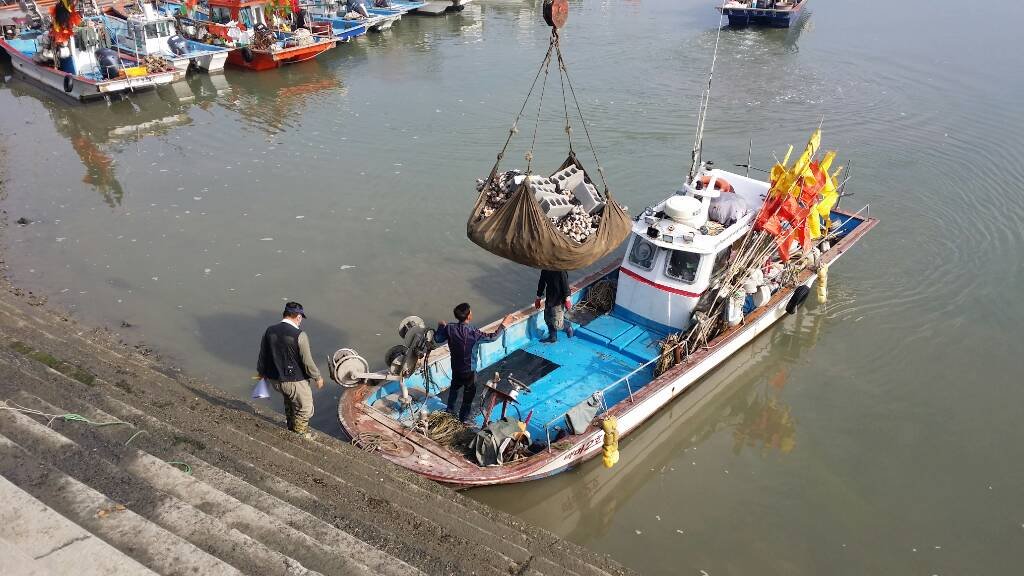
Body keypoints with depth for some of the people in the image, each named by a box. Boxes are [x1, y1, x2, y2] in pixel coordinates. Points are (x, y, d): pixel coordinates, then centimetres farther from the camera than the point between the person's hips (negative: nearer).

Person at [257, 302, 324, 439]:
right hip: (295, 381, -7)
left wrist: (261, 372, 27)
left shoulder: (269, 331, -4)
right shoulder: (299, 335, -22)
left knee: (289, 399, 34)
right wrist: (317, 377, -1)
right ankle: (300, 430, 32)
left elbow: (262, 355, 8)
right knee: (305, 407, 17)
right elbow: (307, 362, -17)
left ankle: (291, 425, 48)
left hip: (274, 379, 7)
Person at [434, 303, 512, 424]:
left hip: (455, 367, 5)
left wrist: (440, 327, 14)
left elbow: (437, 339, -3)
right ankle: (464, 418, 31)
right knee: (469, 393, 17)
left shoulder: (449, 328, -19)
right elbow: (492, 337, -20)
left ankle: (450, 408, 49)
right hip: (469, 370, -4)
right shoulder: (473, 333, -30)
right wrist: (503, 324, -8)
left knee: (454, 386, 31)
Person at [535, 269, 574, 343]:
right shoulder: (544, 271, 2)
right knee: (548, 319, 12)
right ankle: (552, 337, 29)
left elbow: (565, 284, -18)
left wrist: (567, 299, -18)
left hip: (559, 299, -7)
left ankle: (568, 325, 25)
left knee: (557, 324, -5)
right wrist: (538, 297, 19)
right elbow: (541, 283, 14)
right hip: (549, 299, 7)